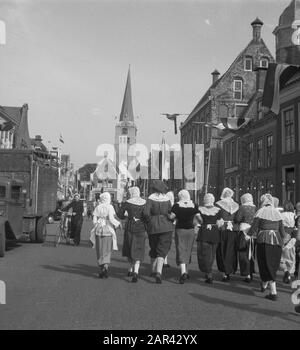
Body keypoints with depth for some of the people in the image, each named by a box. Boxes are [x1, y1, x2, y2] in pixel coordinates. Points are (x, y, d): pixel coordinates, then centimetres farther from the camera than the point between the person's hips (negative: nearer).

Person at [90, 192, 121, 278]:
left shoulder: (97, 208, 4)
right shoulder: (110, 207, -5)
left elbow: (94, 220, 0)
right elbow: (111, 219, -14)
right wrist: (118, 223, 2)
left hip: (99, 231, 2)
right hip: (108, 231, -2)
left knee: (100, 252, 11)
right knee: (107, 251, 5)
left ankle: (101, 269, 10)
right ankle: (105, 267, -15)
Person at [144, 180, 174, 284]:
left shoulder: (150, 199, -7)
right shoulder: (167, 199, -1)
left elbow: (146, 213, -16)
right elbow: (171, 213, -3)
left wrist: (150, 221, -1)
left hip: (153, 226, 0)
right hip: (166, 227, 0)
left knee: (153, 249, 19)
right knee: (162, 250, 0)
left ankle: (153, 270, 33)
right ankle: (159, 272, -18)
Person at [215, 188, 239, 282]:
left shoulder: (218, 204, -5)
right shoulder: (236, 205, 6)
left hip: (222, 230, -3)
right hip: (233, 231, 3)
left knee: (222, 253, 6)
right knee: (231, 253, 13)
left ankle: (224, 274, 3)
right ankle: (229, 272, 18)